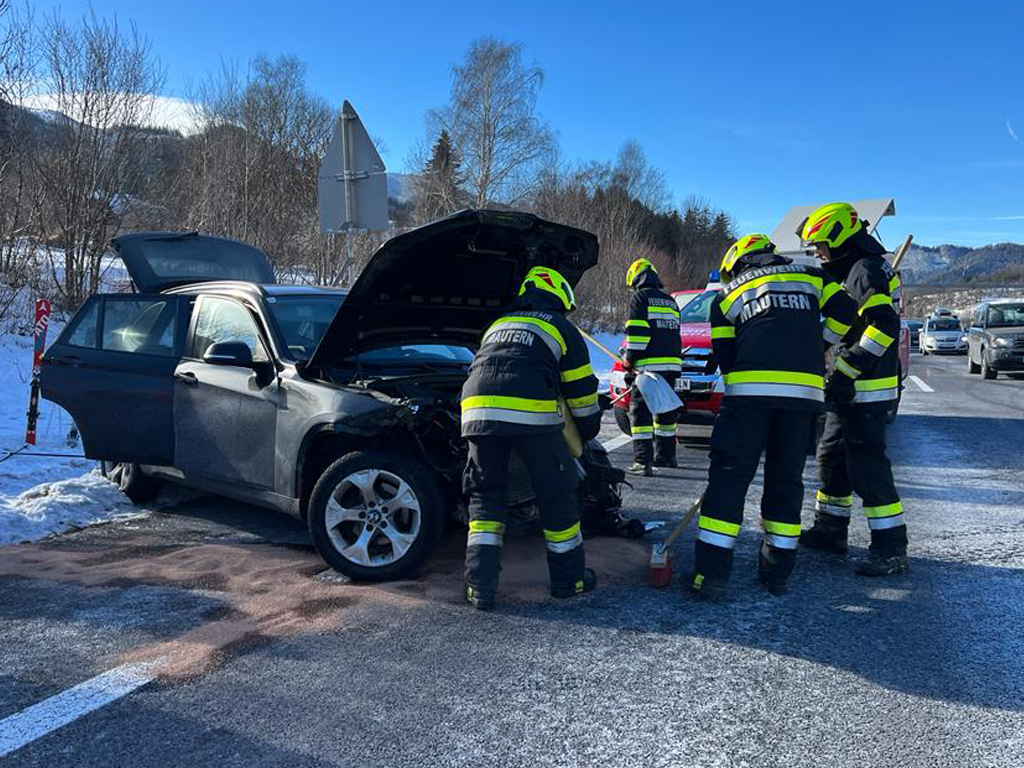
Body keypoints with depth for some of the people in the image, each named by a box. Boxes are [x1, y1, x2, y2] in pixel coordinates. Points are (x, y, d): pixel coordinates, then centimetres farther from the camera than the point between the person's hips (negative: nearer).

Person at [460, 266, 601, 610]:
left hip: (478, 412, 4)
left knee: (486, 496, 15)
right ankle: (569, 578, 25)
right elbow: (582, 392, 21)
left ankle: (480, 587, 10)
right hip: (533, 415, -4)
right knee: (556, 495, 13)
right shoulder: (561, 329, 20)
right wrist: (588, 433, 36)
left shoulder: (497, 326, 33)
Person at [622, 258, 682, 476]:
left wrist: (629, 361, -6)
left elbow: (637, 333, -11)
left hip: (649, 365, -7)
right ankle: (666, 455, 29)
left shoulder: (640, 297, -2)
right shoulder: (670, 301, 22)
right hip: (672, 364, 8)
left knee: (640, 411, -6)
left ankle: (642, 461, -14)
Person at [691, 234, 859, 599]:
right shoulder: (809, 275, 25)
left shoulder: (727, 294, 20)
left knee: (728, 476, 1)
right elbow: (845, 311, 13)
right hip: (806, 389, 2)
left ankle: (711, 573, -2)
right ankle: (778, 571, 17)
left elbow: (725, 356, 13)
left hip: (749, 390, -2)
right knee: (786, 478, 12)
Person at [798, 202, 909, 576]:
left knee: (867, 465, -9)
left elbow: (884, 326, -25)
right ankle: (830, 530, 28)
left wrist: (846, 370, -24)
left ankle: (891, 548, -3)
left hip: (867, 389, -11)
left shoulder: (866, 270, -14)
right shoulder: (852, 270, 19)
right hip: (849, 389, 11)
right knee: (832, 457, 16)